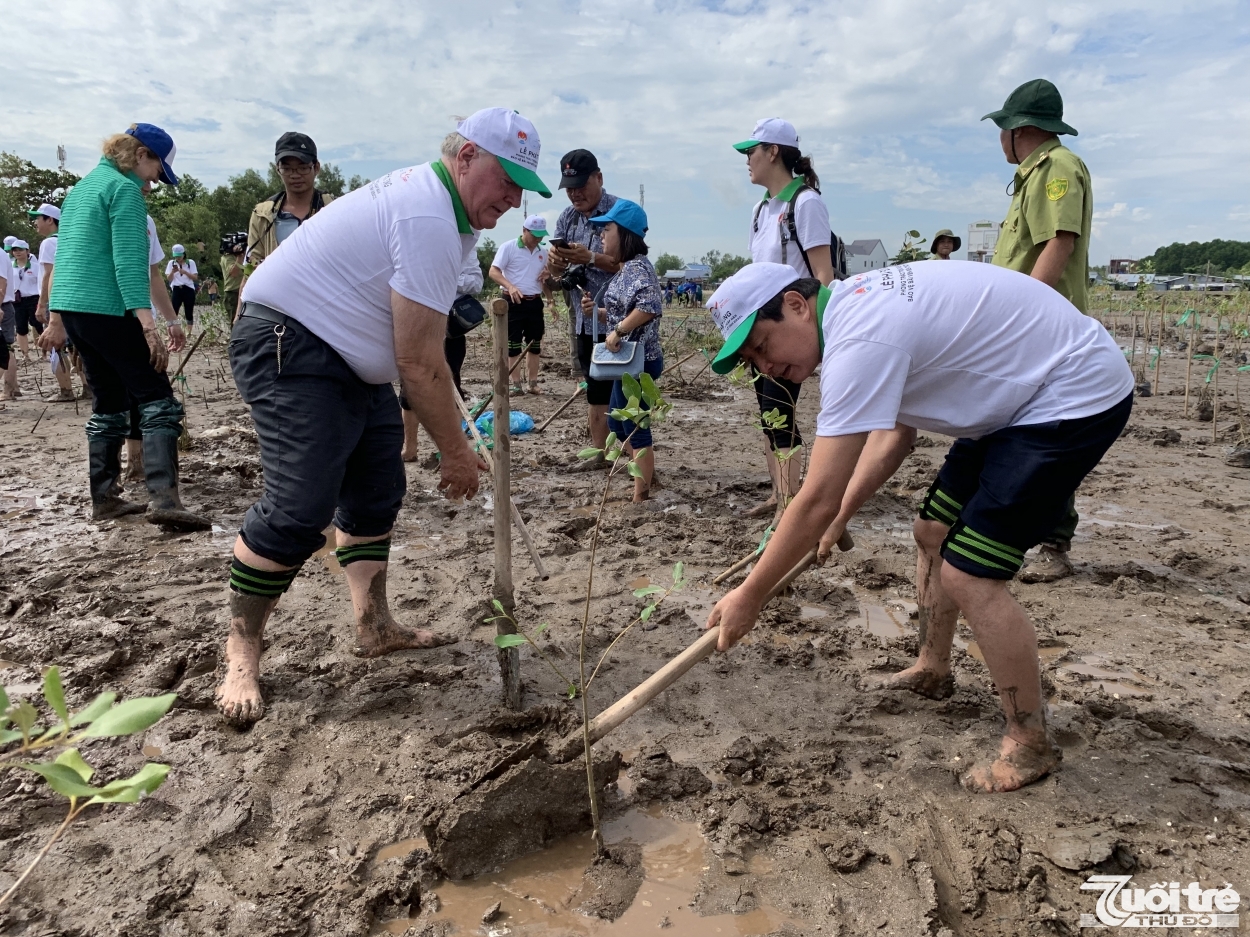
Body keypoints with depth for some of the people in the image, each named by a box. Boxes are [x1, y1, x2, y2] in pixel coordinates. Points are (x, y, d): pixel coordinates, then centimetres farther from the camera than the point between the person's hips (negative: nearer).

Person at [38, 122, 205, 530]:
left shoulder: (81, 187, 21)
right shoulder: (125, 189, -7)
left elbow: (64, 255, 24)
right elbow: (129, 262, -18)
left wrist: (56, 318, 27)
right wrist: (148, 325, -24)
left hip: (70, 308, 9)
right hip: (107, 310, -9)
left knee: (108, 406, 14)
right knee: (158, 401, -10)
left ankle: (103, 499, 15)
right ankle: (164, 499, -23)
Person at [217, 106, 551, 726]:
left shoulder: (434, 200, 12)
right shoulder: (429, 221, -22)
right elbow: (419, 362, -23)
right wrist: (455, 452, -14)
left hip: (349, 356, 11)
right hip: (289, 345, -11)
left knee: (376, 492, 10)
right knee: (300, 508, -16)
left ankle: (374, 627, 19)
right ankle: (241, 652, -1)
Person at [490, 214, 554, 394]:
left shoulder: (543, 253, 12)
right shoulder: (508, 247, -5)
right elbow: (493, 272, -11)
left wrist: (551, 300, 9)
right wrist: (510, 286, -27)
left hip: (535, 303, 5)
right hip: (513, 302, -5)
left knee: (535, 345, 7)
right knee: (513, 345, -1)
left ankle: (533, 383, 14)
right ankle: (516, 384, 4)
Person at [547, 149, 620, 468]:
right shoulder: (567, 218, 11)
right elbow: (555, 272, 11)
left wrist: (590, 258, -26)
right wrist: (555, 259, -12)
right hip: (585, 319, 7)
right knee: (595, 389, 13)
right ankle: (600, 453, 22)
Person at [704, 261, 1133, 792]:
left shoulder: (858, 343, -28)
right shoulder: (857, 306, 3)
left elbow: (817, 500, -28)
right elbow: (895, 438, 12)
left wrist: (749, 596, -18)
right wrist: (838, 520, 7)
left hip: (1079, 396, -10)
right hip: (1023, 393, 10)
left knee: (967, 573, -12)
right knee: (933, 532, 16)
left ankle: (1030, 745, 7)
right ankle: (932, 670, 36)